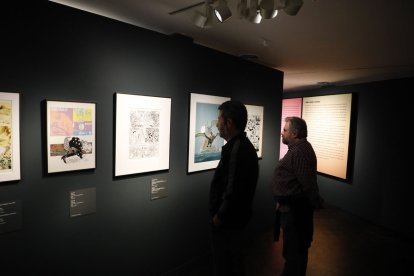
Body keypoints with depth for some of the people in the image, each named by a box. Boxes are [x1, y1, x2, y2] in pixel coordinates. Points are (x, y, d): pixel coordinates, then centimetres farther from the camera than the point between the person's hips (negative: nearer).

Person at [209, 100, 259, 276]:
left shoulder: (236, 149, -25)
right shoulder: (244, 145, 8)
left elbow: (233, 191, -28)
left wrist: (219, 216, -14)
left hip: (228, 221, -9)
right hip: (237, 217, 10)